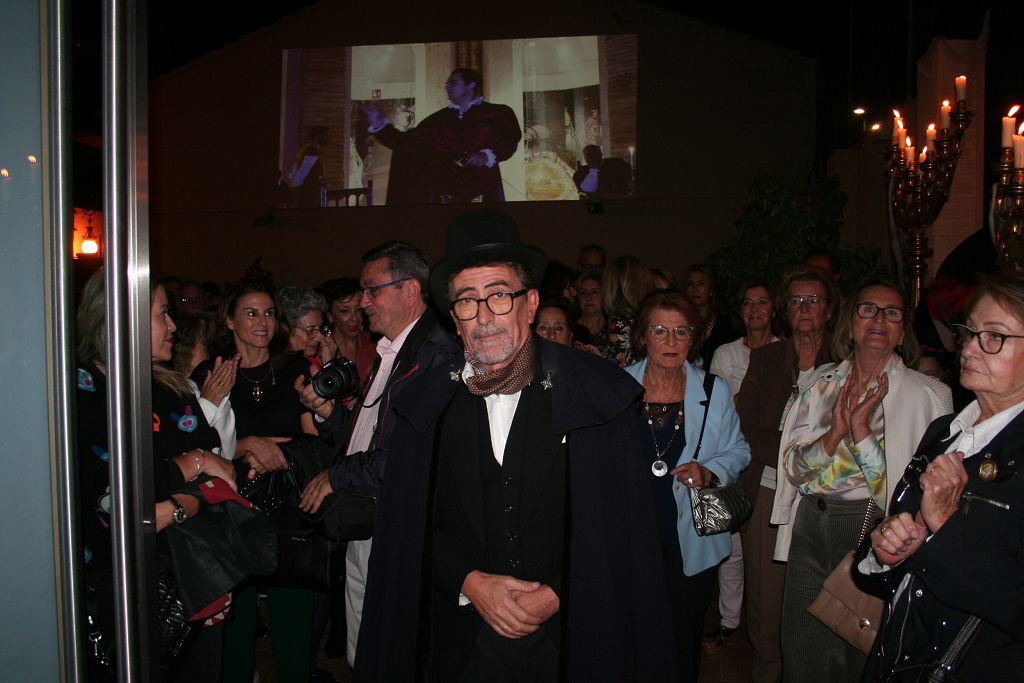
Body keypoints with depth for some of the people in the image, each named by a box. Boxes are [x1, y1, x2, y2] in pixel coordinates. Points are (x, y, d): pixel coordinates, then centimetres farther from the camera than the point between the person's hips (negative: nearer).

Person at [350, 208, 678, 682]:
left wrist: (557, 594, -14)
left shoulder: (592, 394, -9)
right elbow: (409, 525, 3)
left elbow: (621, 522, -8)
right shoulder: (429, 406, -2)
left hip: (568, 636, -1)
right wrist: (469, 582, -10)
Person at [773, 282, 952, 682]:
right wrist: (835, 432, -15)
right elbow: (794, 467, 1)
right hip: (810, 524, 4)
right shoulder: (824, 381, 5)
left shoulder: (927, 394, -7)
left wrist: (861, 429, -18)